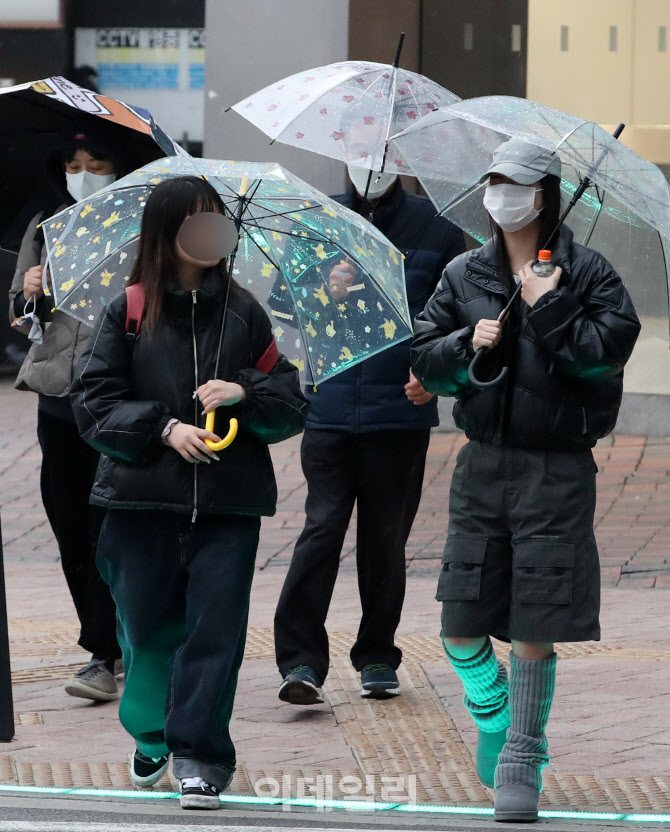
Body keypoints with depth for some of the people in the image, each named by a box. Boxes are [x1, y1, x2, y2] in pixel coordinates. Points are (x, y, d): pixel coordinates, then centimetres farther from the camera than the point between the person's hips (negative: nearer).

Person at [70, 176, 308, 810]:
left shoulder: (241, 312, 8)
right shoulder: (128, 312, 3)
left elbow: (292, 404, 10)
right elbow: (93, 402, 0)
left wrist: (244, 391, -10)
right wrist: (164, 427, -13)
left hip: (227, 502, 0)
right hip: (144, 498, 0)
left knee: (214, 625, -8)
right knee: (148, 625, 7)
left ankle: (199, 756, -3)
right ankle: (152, 736, 31)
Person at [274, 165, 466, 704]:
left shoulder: (434, 227, 4)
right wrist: (322, 291, -12)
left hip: (401, 412, 0)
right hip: (330, 410, 0)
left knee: (385, 538, 7)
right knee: (322, 527, -8)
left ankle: (378, 657, 18)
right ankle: (301, 659, -11)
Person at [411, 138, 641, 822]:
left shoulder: (586, 273, -2)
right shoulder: (464, 276, 9)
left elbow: (608, 354, -12)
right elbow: (423, 359, 9)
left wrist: (550, 309, -17)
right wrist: (467, 346, -10)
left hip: (556, 470, -3)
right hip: (482, 462, 3)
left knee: (534, 633, -3)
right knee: (460, 629, 2)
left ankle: (522, 761, 11)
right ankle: (493, 714, 31)